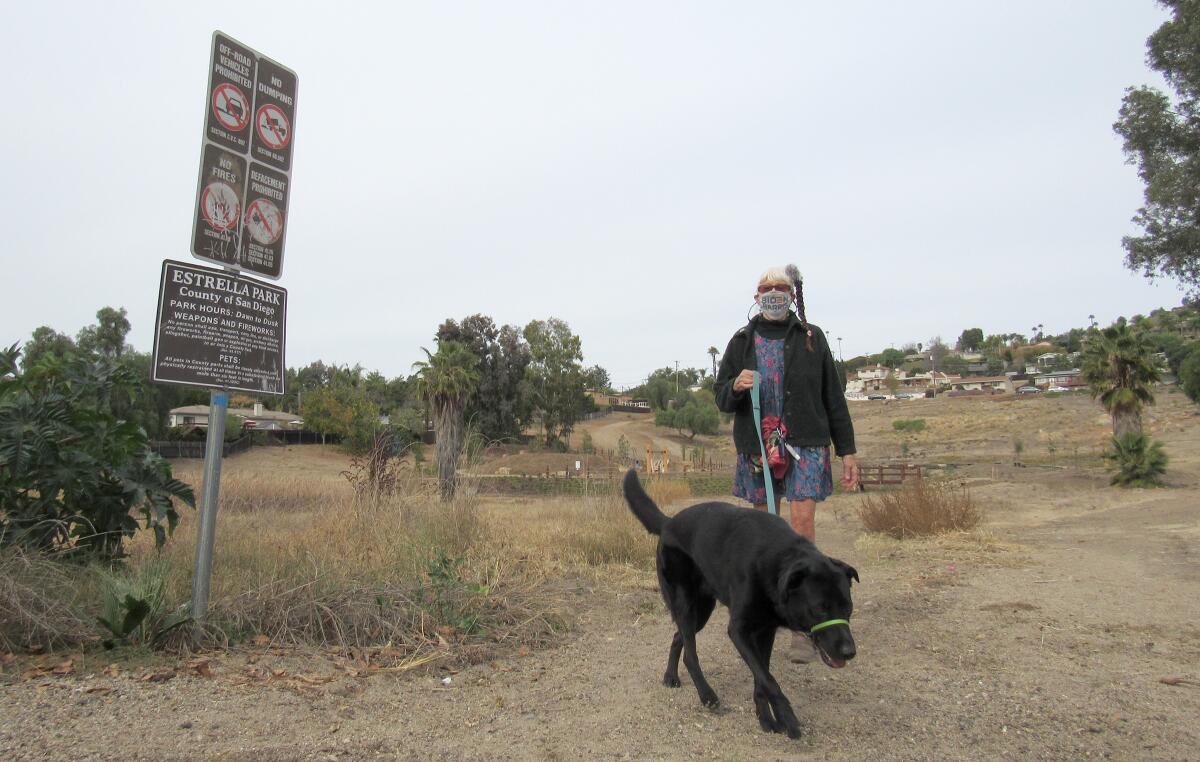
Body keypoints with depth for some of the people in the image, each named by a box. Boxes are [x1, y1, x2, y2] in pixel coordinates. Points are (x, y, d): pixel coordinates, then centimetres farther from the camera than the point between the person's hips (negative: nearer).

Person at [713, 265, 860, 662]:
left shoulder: (811, 337, 5)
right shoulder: (742, 342, 7)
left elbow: (833, 398, 7)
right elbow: (720, 397, 9)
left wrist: (847, 451, 4)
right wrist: (736, 386, -15)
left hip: (805, 444, -2)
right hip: (757, 447, 2)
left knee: (802, 522, -11)